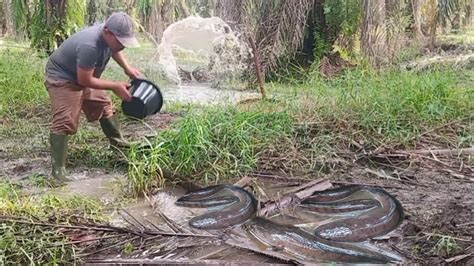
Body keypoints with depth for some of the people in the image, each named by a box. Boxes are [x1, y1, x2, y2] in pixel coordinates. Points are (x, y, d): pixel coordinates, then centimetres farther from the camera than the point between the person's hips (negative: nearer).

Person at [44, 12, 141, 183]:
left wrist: (127, 68, -6)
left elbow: (114, 50, 11)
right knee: (64, 121, -17)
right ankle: (58, 170, -16)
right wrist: (116, 86, -25)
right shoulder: (89, 46, -40)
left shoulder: (108, 36, -14)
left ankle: (117, 141, 33)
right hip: (61, 78, -9)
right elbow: (85, 81, -31)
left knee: (104, 104, 16)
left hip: (82, 76, 9)